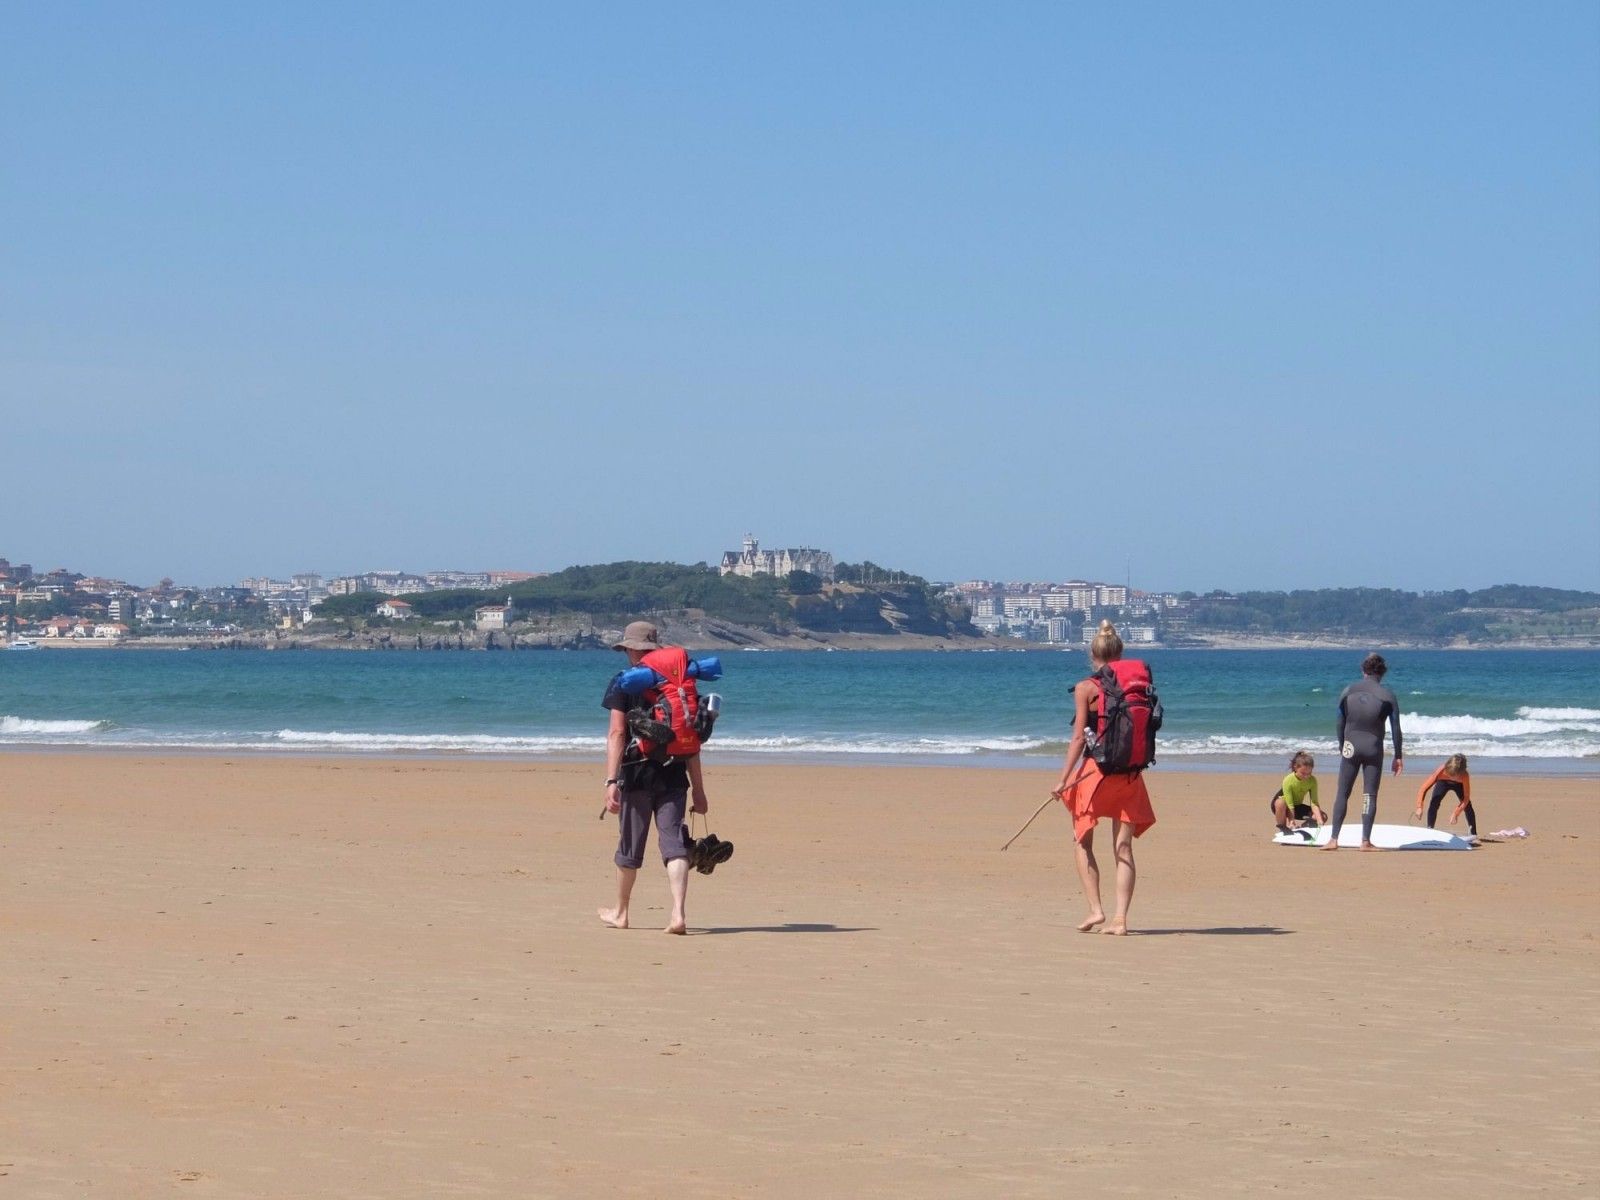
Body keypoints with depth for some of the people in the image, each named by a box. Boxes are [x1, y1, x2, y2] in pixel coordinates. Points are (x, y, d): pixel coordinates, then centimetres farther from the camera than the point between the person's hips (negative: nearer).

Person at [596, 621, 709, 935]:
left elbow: (616, 734, -11)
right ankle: (678, 914, -20)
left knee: (631, 844, 11)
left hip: (637, 773, -2)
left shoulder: (624, 683, -3)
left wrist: (611, 782, -14)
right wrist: (698, 788, 13)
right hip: (673, 775, 2)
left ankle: (620, 912, 28)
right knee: (674, 842, -3)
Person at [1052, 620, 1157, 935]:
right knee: (1123, 848, 7)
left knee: (1082, 842, 12)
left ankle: (1095, 909, 0)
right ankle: (1120, 917, 0)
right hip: (1130, 775, 3)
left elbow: (1079, 737, -9)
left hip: (1095, 769, -3)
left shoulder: (1085, 688, -6)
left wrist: (1064, 779, -6)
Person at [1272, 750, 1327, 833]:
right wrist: (1291, 822, -40)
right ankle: (1282, 828, -17)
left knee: (1323, 817, -13)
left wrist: (1319, 820, -36)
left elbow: (1314, 803, -24)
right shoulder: (1288, 780, -32)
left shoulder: (1312, 780, -19)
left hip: (1297, 806, 4)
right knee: (1280, 803, -43)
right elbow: (1289, 804, -34)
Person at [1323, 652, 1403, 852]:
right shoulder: (1387, 696, -3)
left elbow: (1341, 723, 8)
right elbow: (1395, 728, -1)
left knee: (1342, 794, 7)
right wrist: (1398, 756, 5)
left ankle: (1334, 839, 2)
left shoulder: (1348, 691, 2)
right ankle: (1366, 841, -1)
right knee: (1370, 795, 3)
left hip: (1351, 747, 1)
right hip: (1373, 749, -1)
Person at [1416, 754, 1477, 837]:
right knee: (1433, 803, -19)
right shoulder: (1441, 771, -43)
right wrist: (1419, 807, -45)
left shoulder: (1464, 776, -43)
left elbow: (1466, 797, -36)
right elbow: (1424, 788, -38)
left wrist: (1456, 813, -42)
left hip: (1459, 784, 0)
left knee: (1467, 806, -13)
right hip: (1443, 782, 0)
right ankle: (1429, 829, -12)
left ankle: (1473, 834, -3)